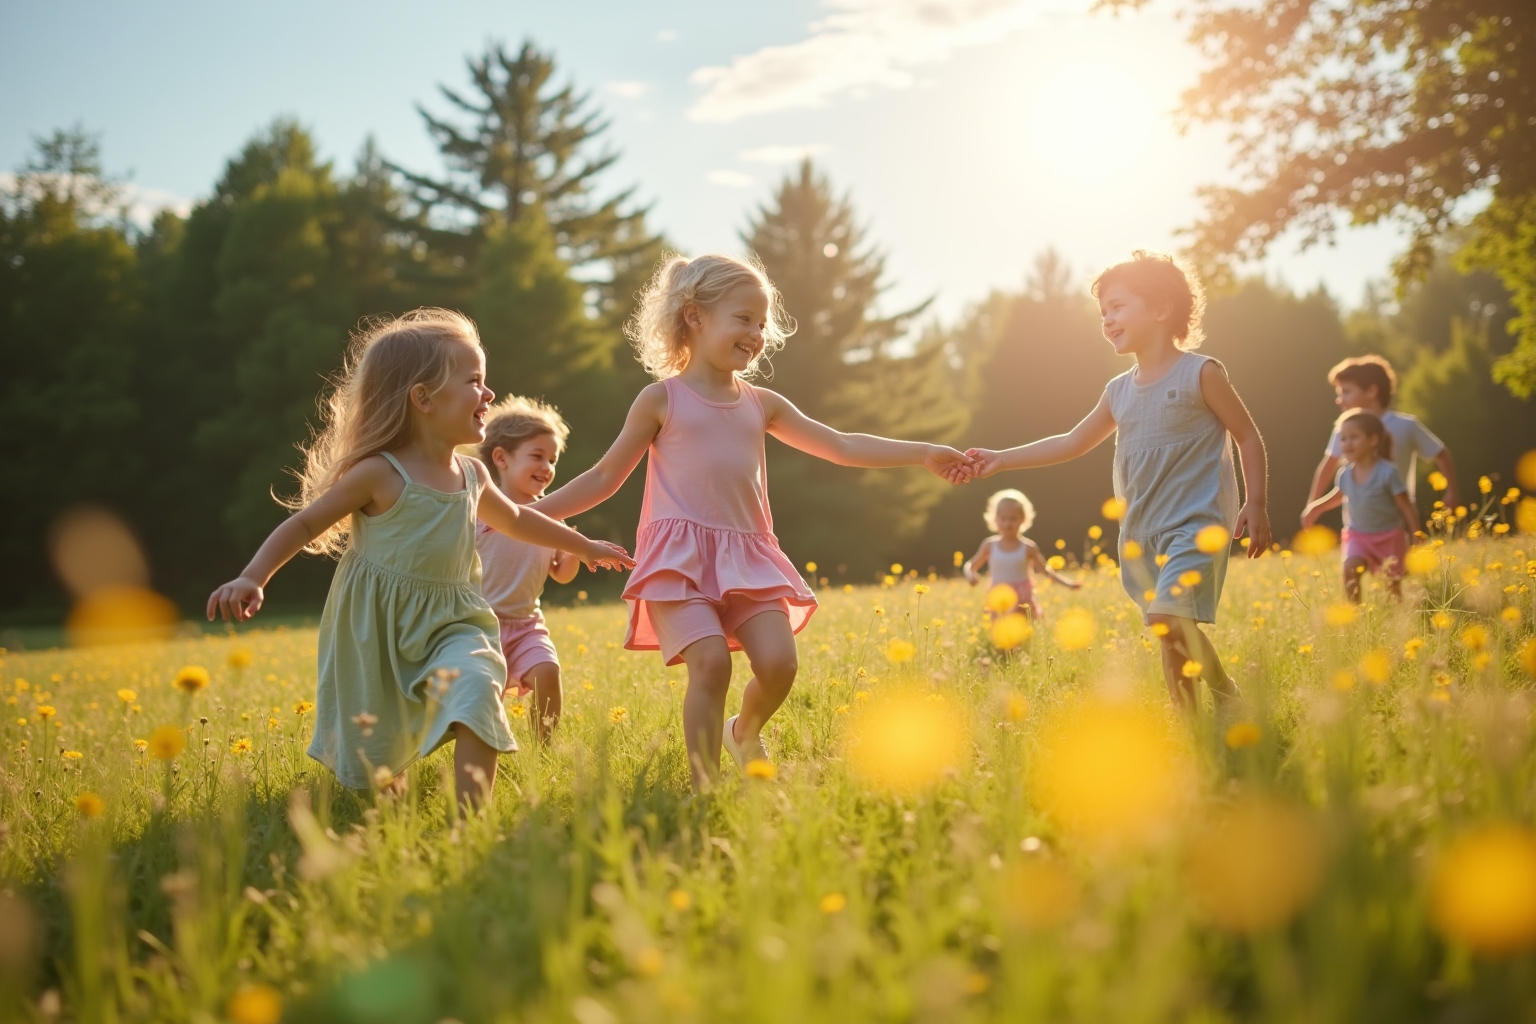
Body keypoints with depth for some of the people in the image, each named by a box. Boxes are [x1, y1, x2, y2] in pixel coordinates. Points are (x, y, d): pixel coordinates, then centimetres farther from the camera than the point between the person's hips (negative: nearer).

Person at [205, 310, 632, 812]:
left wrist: (582, 546, 34)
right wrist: (252, 579, -24)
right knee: (371, 767, 5)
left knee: (476, 687, -27)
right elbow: (304, 525, -10)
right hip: (376, 630, -4)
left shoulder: (472, 475, 4)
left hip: (450, 624, 4)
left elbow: (516, 519, 25)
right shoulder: (380, 474, -14)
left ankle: (471, 819, -30)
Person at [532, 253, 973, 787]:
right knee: (710, 661, -23)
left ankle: (745, 732, 20)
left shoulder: (762, 404, 16)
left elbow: (840, 446, 17)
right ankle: (705, 787, -12)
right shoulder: (662, 399, 4)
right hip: (680, 555, -4)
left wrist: (924, 453, 11)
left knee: (779, 662, -13)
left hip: (747, 557, 4)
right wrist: (526, 512, 1)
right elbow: (605, 477, 8)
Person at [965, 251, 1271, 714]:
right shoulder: (1119, 391, 11)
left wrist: (1256, 503, -7)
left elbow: (1248, 436, -1)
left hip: (1195, 524, -6)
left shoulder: (1200, 373, -6)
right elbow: (1073, 442, 17)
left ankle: (1225, 690, -4)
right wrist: (1000, 459, 12)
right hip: (1142, 533, 7)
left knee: (1168, 621, -23)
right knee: (1174, 638, 9)